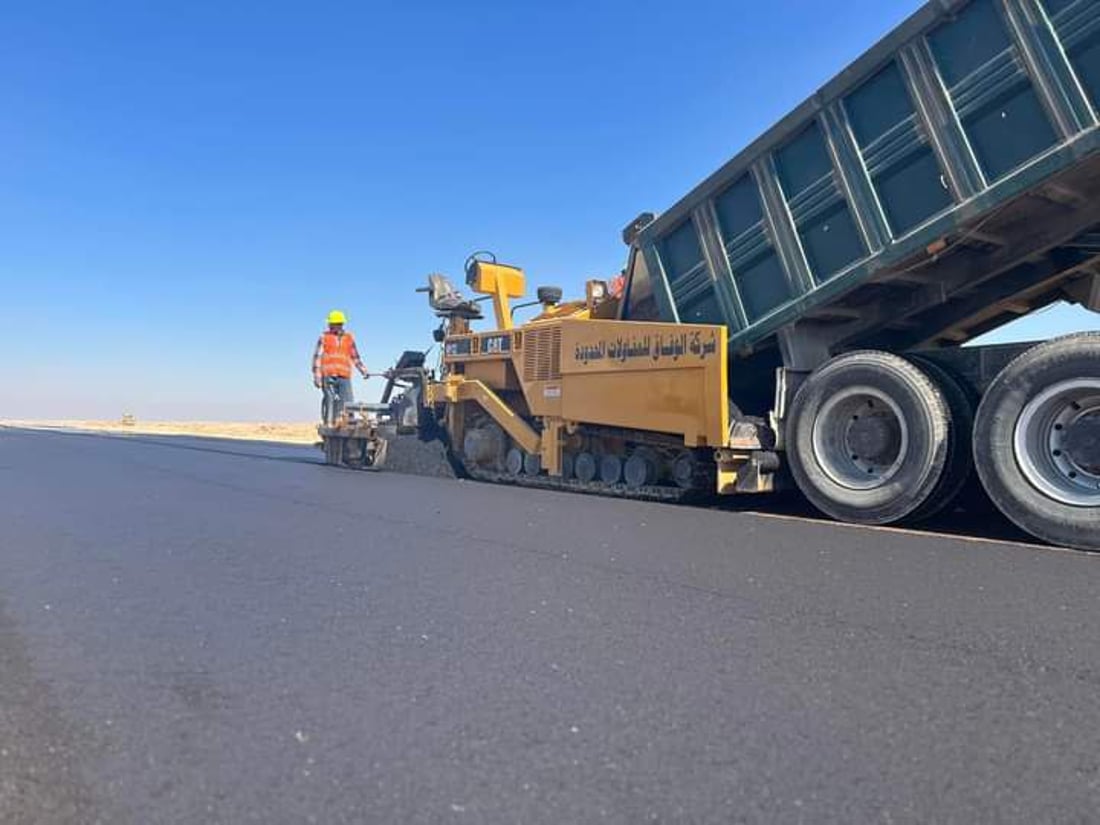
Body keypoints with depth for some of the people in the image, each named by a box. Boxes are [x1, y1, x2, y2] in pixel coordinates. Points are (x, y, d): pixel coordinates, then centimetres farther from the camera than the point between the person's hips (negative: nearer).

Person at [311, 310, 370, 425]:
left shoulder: (349, 338, 16)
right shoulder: (324, 337, 8)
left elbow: (355, 357, 24)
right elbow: (317, 357, 5)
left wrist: (363, 371, 17)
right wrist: (317, 376, -2)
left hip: (344, 376, 3)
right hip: (328, 376, -2)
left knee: (348, 402, -7)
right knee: (330, 402, -3)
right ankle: (328, 425, 2)